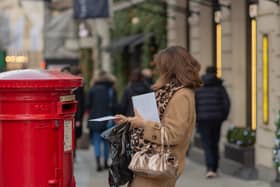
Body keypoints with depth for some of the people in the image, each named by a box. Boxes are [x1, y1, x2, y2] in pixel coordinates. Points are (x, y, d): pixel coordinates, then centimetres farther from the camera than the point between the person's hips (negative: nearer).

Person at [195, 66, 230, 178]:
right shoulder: (219, 86, 3)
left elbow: (193, 103, -4)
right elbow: (226, 102, -3)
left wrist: (195, 118, 6)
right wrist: (223, 116, 8)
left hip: (203, 119, -1)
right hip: (216, 119, 2)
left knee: (207, 145, -2)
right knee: (214, 144, 14)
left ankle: (210, 169, -19)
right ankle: (214, 169, 18)